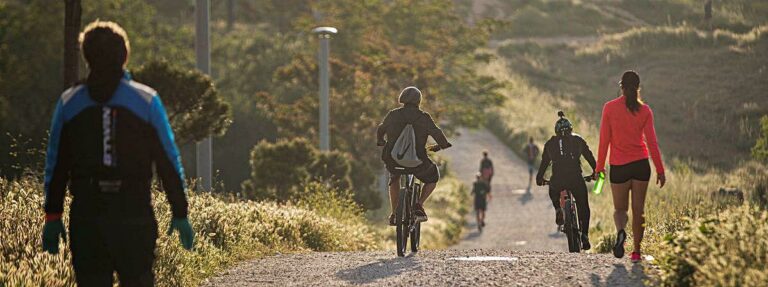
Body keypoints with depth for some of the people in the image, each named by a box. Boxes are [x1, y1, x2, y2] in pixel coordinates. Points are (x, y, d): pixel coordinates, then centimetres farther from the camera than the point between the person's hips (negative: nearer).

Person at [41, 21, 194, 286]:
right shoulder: (146, 100, 0)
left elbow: (55, 164, 6)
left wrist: (52, 217, 12)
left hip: (85, 217, 1)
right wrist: (180, 214, 7)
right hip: (135, 216, -1)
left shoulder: (69, 103, 5)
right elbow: (168, 161, 1)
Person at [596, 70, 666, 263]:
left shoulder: (609, 108, -4)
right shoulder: (645, 110, -1)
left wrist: (599, 167, 4)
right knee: (638, 209, 10)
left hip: (619, 166, -1)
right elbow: (652, 142, -3)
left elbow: (604, 140, -3)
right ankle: (636, 251, 8)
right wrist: (660, 170, 2)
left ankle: (620, 232, -23)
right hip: (641, 164, 1)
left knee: (620, 208, 9)